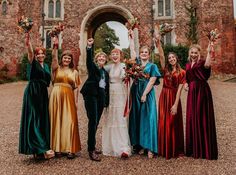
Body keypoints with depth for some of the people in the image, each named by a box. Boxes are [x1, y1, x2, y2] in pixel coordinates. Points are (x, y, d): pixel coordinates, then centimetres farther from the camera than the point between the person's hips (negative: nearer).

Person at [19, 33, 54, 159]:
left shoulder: (46, 66, 17)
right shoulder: (33, 63, 0)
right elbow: (30, 53, -23)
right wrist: (28, 44, -41)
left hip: (43, 94, 7)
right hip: (32, 93, -6)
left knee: (43, 120, 5)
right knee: (34, 119, -9)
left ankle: (38, 150, 14)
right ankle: (42, 148, -11)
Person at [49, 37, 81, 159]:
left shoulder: (74, 72, 13)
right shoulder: (57, 68, 10)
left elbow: (76, 88, 8)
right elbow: (54, 58, -9)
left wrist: (76, 101, 1)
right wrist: (55, 46, -23)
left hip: (69, 97, 1)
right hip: (56, 95, 0)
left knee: (69, 121, -4)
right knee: (56, 120, 2)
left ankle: (70, 149, 0)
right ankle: (57, 147, 12)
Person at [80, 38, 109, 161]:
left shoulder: (105, 72, 21)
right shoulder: (92, 67, 6)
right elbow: (89, 59, -16)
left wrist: (106, 102, 16)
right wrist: (89, 47, -32)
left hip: (101, 97, 6)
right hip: (91, 95, -6)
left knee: (96, 122, 10)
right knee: (93, 121, -11)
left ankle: (92, 145, 23)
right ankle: (91, 150, -8)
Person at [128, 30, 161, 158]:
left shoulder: (152, 66, 2)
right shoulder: (136, 63, 13)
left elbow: (152, 81, -7)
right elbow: (132, 50, 18)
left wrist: (144, 94, -14)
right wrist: (131, 38, 19)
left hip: (147, 94, -4)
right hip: (135, 94, 4)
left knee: (147, 119, -5)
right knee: (136, 119, 4)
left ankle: (149, 148, -2)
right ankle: (139, 145, 13)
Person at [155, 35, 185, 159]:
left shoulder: (181, 72, 0)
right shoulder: (166, 70, 8)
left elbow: (179, 89, -7)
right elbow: (161, 56, -7)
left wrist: (175, 105, -14)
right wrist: (158, 43, -21)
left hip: (174, 98, -3)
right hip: (164, 97, 3)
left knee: (173, 124, 3)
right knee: (163, 123, 4)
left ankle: (175, 150, 17)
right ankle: (164, 150, 16)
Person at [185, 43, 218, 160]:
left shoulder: (201, 62, -4)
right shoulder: (188, 65, 15)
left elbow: (207, 65, -30)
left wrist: (209, 52, -25)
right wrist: (186, 84, 4)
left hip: (202, 91, -6)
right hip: (192, 93, 6)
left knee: (203, 118, -3)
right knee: (192, 119, 8)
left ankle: (205, 149, 9)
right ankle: (194, 149, 22)